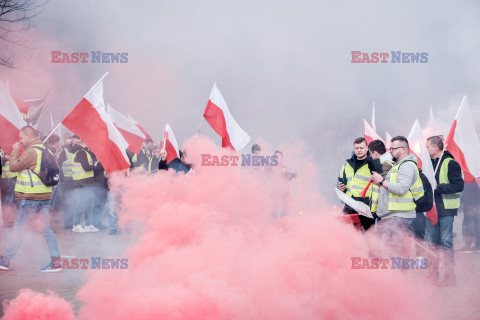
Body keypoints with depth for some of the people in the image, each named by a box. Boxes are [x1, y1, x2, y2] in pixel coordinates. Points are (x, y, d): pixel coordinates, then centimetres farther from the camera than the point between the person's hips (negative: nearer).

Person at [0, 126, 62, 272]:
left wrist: (15, 151, -1)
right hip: (45, 195, 8)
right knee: (46, 229, 7)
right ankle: (56, 261, 2)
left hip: (31, 197, -8)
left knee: (19, 228, 0)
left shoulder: (31, 151, -15)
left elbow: (14, 167, -13)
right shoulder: (45, 150, 14)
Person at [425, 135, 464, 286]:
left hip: (445, 210, -8)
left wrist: (438, 187, -20)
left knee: (446, 243, -5)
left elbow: (459, 186, -18)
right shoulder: (430, 163, 16)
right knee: (430, 243, 9)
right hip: (432, 209, 8)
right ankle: (432, 276, 17)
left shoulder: (450, 164, -10)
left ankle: (450, 278, 1)